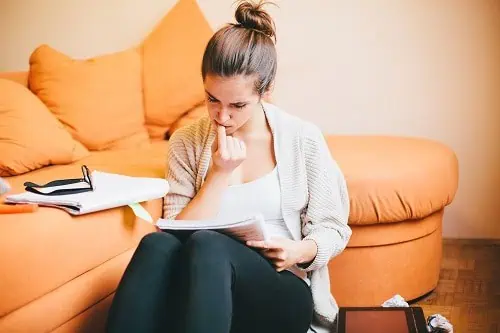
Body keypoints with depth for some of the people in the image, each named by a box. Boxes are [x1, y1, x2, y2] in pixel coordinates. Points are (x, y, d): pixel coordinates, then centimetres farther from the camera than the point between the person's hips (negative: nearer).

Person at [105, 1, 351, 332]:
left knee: (208, 245, -36)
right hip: (200, 290, 2)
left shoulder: (303, 140, 1)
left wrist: (301, 251, -15)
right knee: (157, 245, -34)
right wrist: (219, 173, -11)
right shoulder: (187, 143, 6)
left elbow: (332, 228, 7)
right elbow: (177, 234, -2)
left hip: (283, 292, -1)